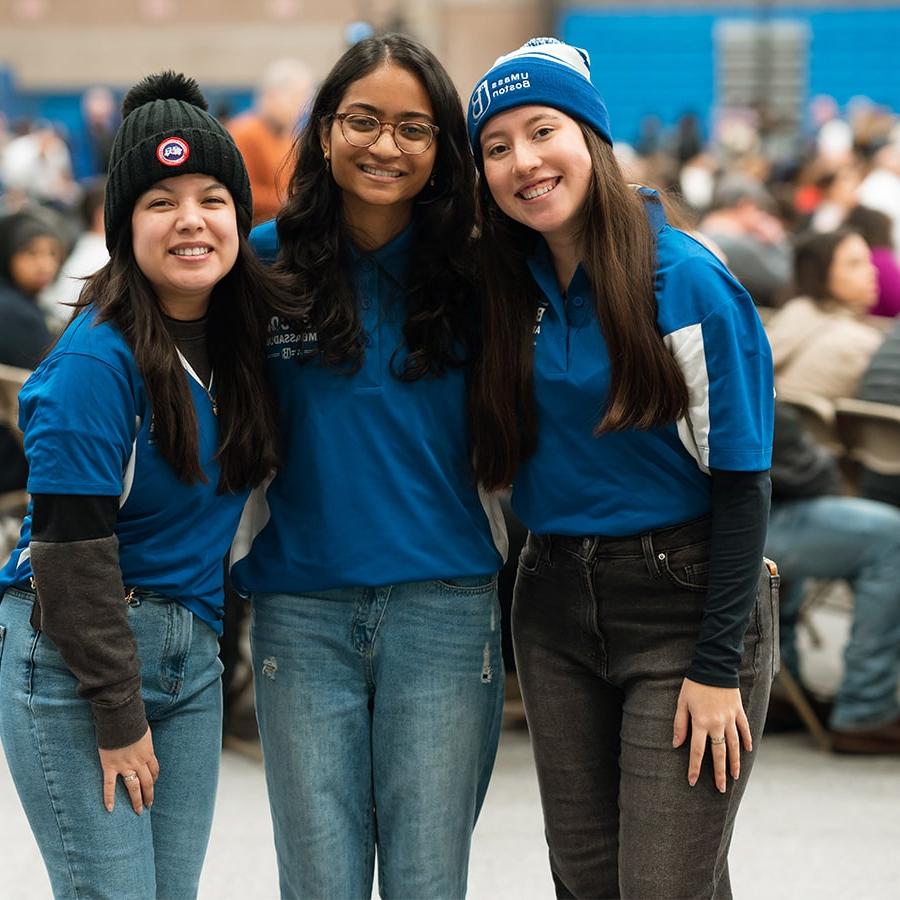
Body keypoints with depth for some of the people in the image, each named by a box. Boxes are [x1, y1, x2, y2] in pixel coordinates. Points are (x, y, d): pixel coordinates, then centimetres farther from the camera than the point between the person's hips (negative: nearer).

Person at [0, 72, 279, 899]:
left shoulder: (240, 333, 4)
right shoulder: (97, 359, -16)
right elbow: (70, 547, -16)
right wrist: (117, 717, -14)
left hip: (191, 658, 7)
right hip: (72, 656, -7)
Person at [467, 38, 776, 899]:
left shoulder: (687, 280, -14)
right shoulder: (507, 287, 3)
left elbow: (740, 479, -13)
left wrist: (719, 665, -14)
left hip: (684, 602, -6)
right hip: (554, 603, 6)